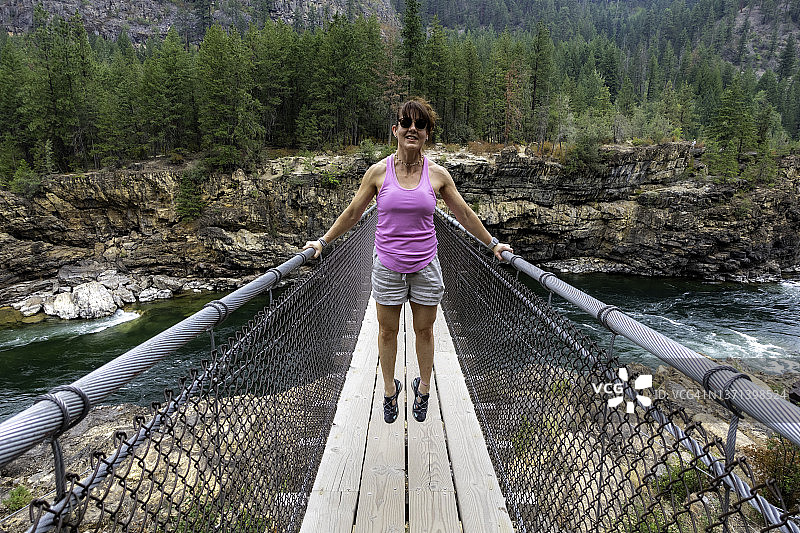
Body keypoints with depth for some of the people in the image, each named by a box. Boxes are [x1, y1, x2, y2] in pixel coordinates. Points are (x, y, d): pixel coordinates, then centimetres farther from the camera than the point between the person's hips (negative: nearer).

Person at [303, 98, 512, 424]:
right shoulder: (379, 172, -4)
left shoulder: (437, 174, -2)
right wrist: (323, 241, 9)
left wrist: (492, 244, 12)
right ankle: (390, 388, 35)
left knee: (424, 331, 14)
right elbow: (352, 213, 6)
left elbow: (464, 214, 8)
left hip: (425, 265, 1)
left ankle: (423, 387, 36)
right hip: (387, 265, 0)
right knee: (387, 332, 12)